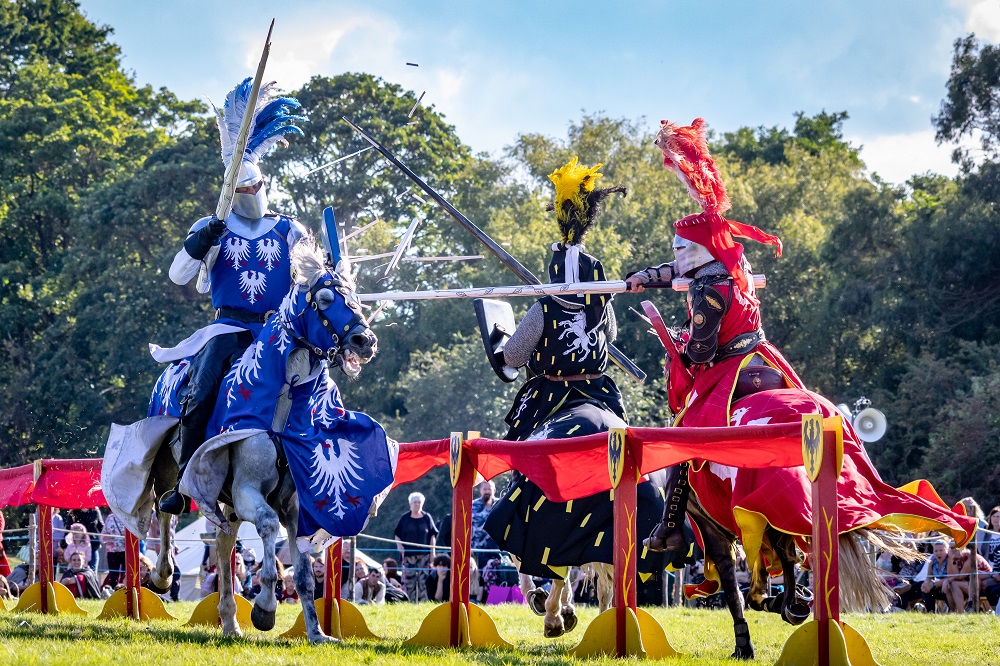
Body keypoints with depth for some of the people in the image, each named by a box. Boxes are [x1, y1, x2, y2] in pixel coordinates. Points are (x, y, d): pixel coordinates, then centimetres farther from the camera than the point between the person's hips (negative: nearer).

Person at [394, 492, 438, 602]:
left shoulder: (427, 518, 7)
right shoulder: (405, 518, 6)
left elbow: (433, 535, 11)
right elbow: (397, 534, 10)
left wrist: (432, 551, 4)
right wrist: (399, 545, -8)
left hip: (424, 554, 0)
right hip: (408, 554, 0)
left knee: (423, 580, -5)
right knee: (409, 580, -5)